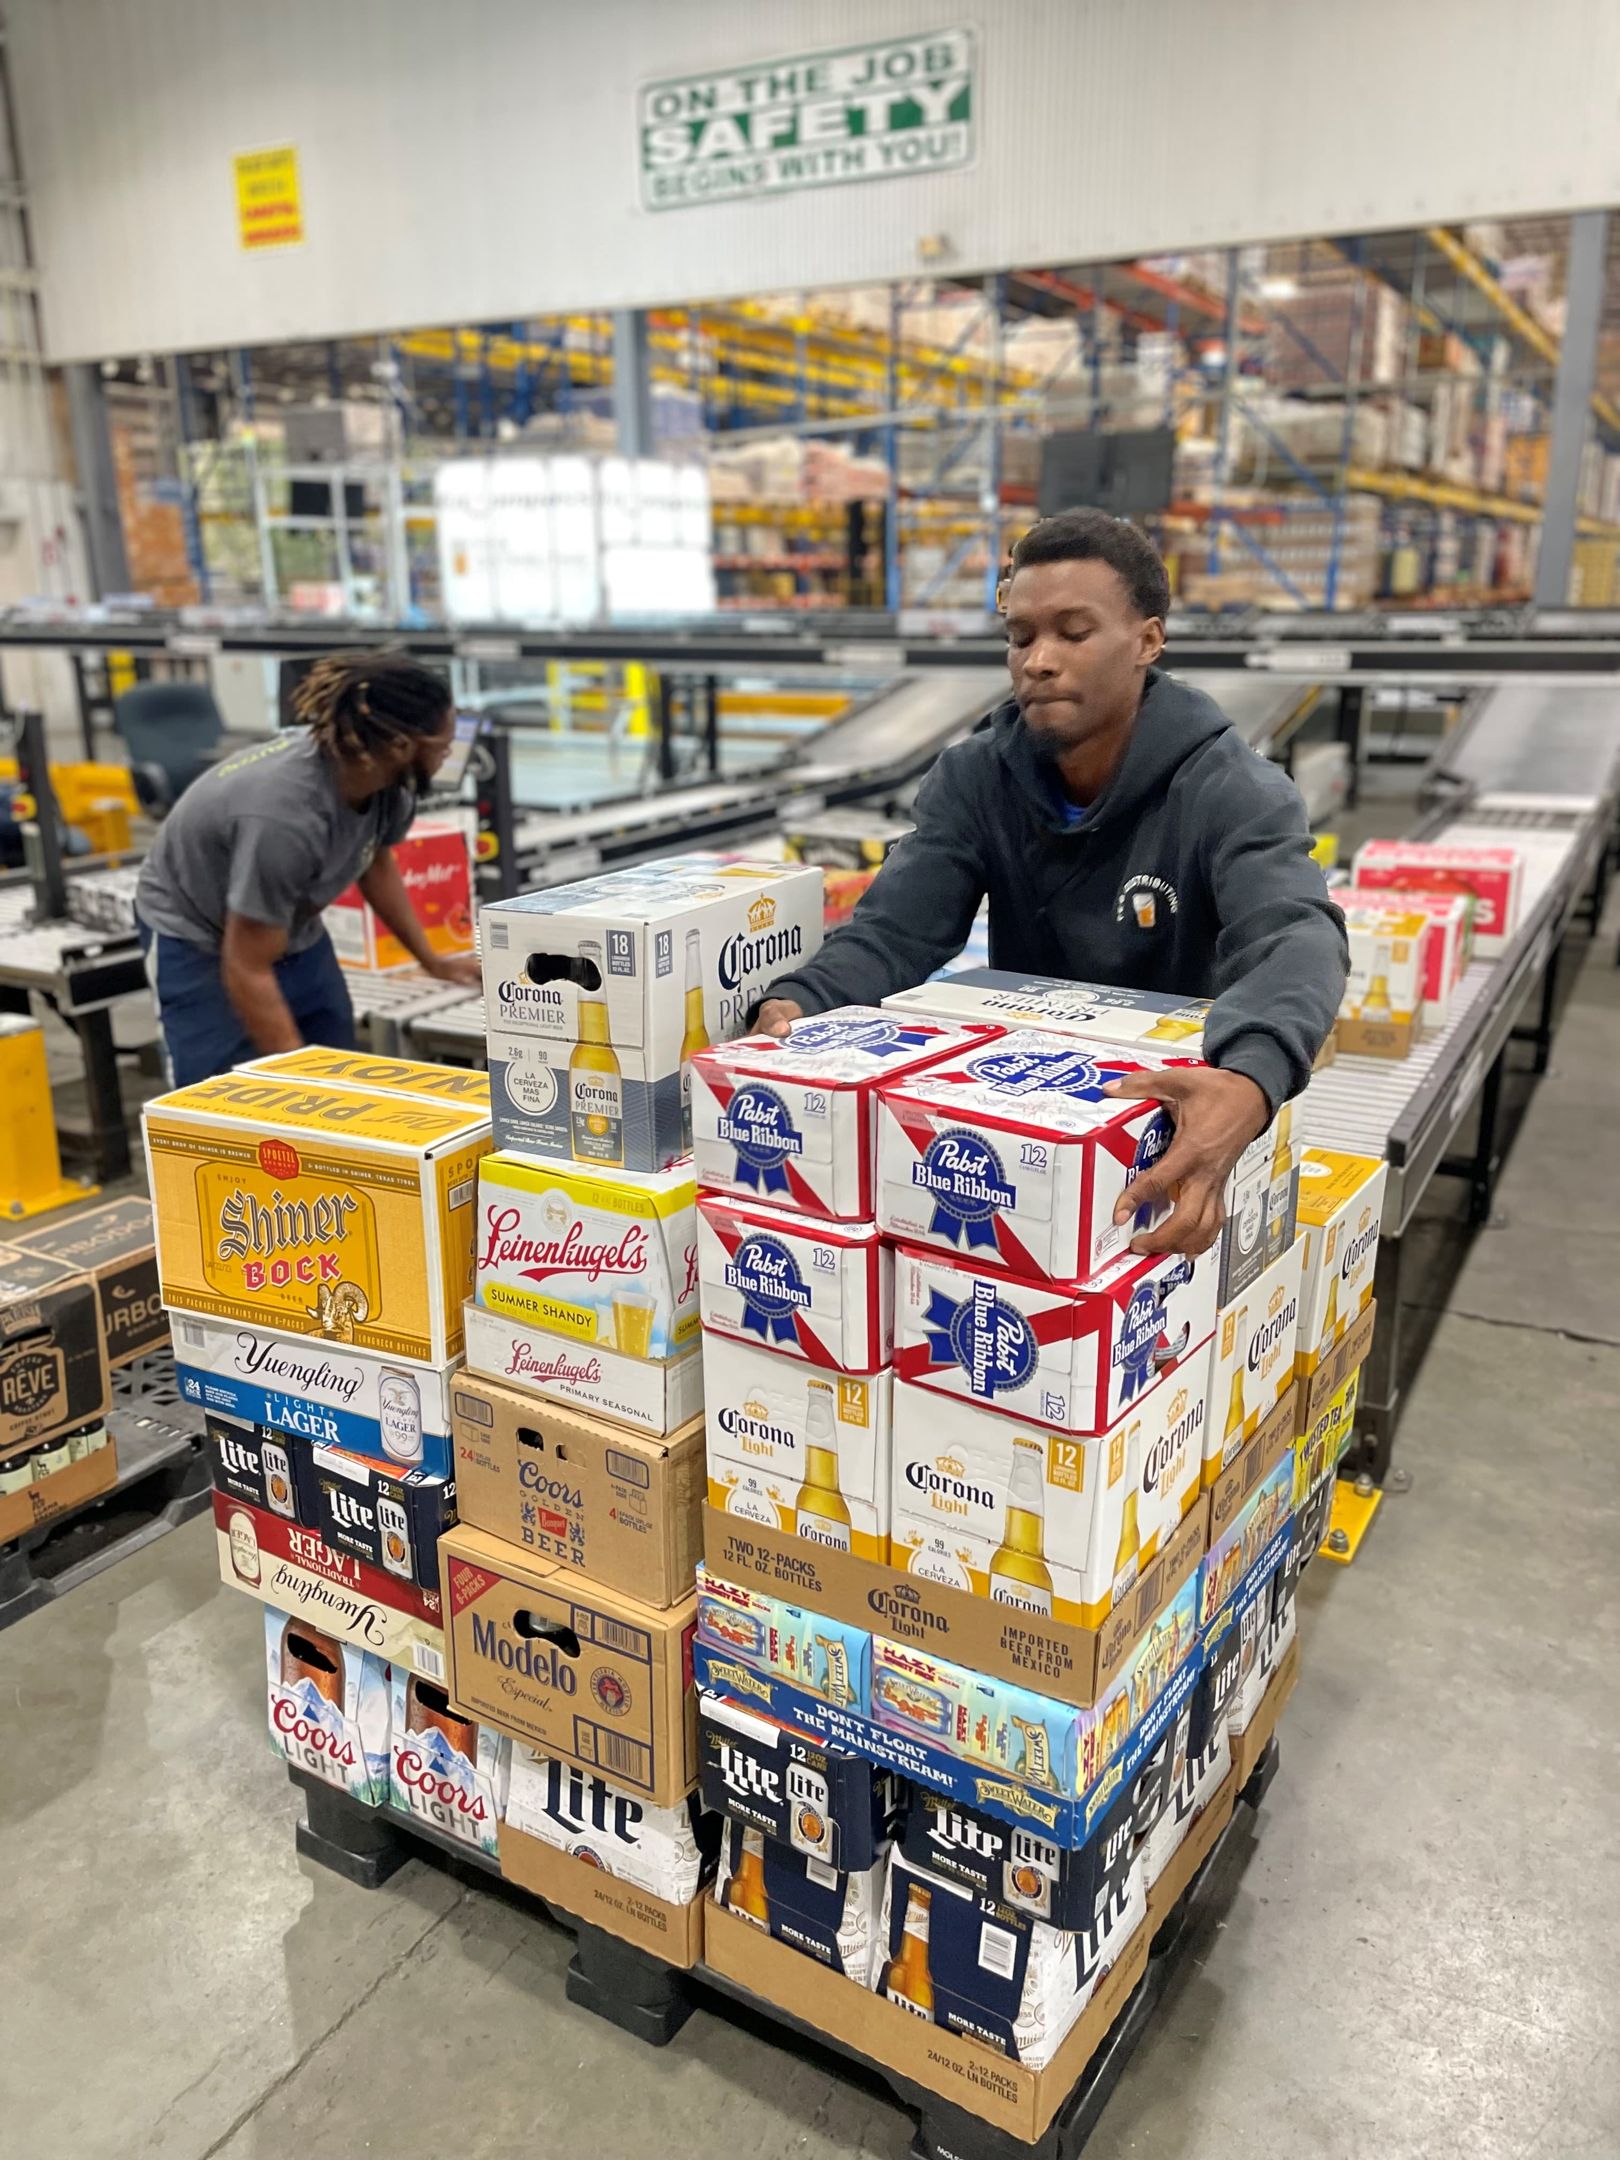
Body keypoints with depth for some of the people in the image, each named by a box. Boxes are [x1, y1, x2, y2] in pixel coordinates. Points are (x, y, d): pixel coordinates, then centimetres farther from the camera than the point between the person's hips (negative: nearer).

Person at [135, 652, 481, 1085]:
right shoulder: (284, 815, -37)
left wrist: (431, 960, 13)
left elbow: (376, 864, 8)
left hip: (294, 930, 7)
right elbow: (248, 971, -29)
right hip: (198, 940, -7)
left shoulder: (388, 781, -16)